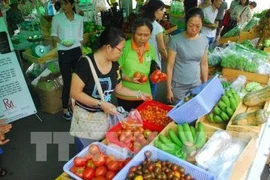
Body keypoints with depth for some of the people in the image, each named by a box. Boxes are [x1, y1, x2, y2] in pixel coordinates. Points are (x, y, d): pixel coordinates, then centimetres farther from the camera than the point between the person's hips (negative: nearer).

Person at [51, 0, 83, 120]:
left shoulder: (79, 19, 5)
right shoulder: (57, 18, -2)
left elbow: (80, 37, 11)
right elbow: (53, 35, 3)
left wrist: (82, 53, 12)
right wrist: (61, 41, -18)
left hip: (77, 52, 3)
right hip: (64, 53, -3)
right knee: (67, 81, 0)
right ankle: (65, 109, 15)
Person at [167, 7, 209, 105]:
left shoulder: (204, 40, -2)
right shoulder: (176, 40, -15)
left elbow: (204, 64, 7)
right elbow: (170, 66, -12)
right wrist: (169, 89, -10)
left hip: (196, 84, 4)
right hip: (178, 86, -4)